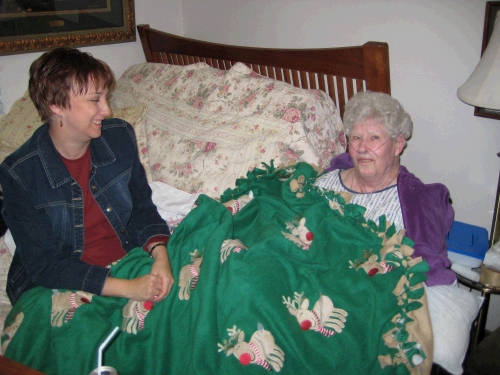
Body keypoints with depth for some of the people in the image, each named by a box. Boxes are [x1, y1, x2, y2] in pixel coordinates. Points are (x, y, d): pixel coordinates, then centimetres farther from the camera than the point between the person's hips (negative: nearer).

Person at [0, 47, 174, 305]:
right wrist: (127, 288, -27)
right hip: (57, 290, -3)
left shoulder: (120, 137, -3)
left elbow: (142, 208, 4)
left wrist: (160, 255, -17)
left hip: (131, 267, 3)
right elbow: (44, 264, -16)